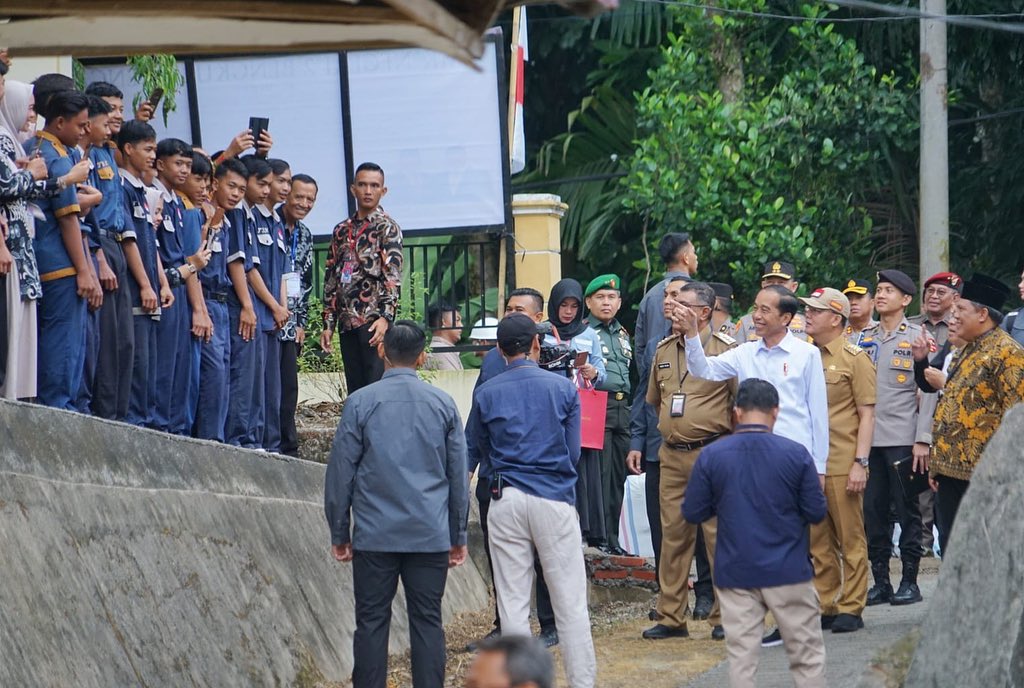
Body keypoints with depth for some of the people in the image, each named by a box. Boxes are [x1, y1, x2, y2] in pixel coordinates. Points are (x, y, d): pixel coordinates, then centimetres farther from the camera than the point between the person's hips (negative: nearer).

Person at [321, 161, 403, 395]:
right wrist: (328, 324, 13)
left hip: (374, 321, -6)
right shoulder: (342, 231, 17)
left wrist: (385, 317, -24)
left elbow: (392, 276, -12)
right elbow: (331, 279, 18)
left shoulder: (387, 228, -1)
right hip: (347, 323, 6)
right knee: (355, 391, 7)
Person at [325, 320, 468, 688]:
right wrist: (458, 537, 16)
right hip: (431, 534, 1)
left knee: (371, 622, 3)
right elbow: (458, 475, 8)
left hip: (374, 534, -1)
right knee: (428, 622, 4)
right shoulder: (443, 404, 3)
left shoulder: (360, 402, -3)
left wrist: (339, 533, 9)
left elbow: (340, 472, -1)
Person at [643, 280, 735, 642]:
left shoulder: (725, 348, -6)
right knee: (673, 535, 7)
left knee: (719, 534, -5)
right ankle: (671, 618, 11)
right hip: (672, 456, 6)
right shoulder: (664, 350, 13)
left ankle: (724, 616, 1)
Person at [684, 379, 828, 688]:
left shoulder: (711, 456, -6)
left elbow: (693, 512, 0)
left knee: (741, 657, 4)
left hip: (735, 572, 1)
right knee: (807, 655, 9)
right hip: (787, 571, -1)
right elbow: (816, 512, -3)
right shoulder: (796, 454, -8)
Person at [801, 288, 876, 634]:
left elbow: (867, 415, -6)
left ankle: (851, 608, 3)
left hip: (842, 465, -6)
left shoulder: (854, 358, -3)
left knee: (850, 539, -1)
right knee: (818, 541, 8)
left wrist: (860, 463, -13)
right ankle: (825, 605, 13)